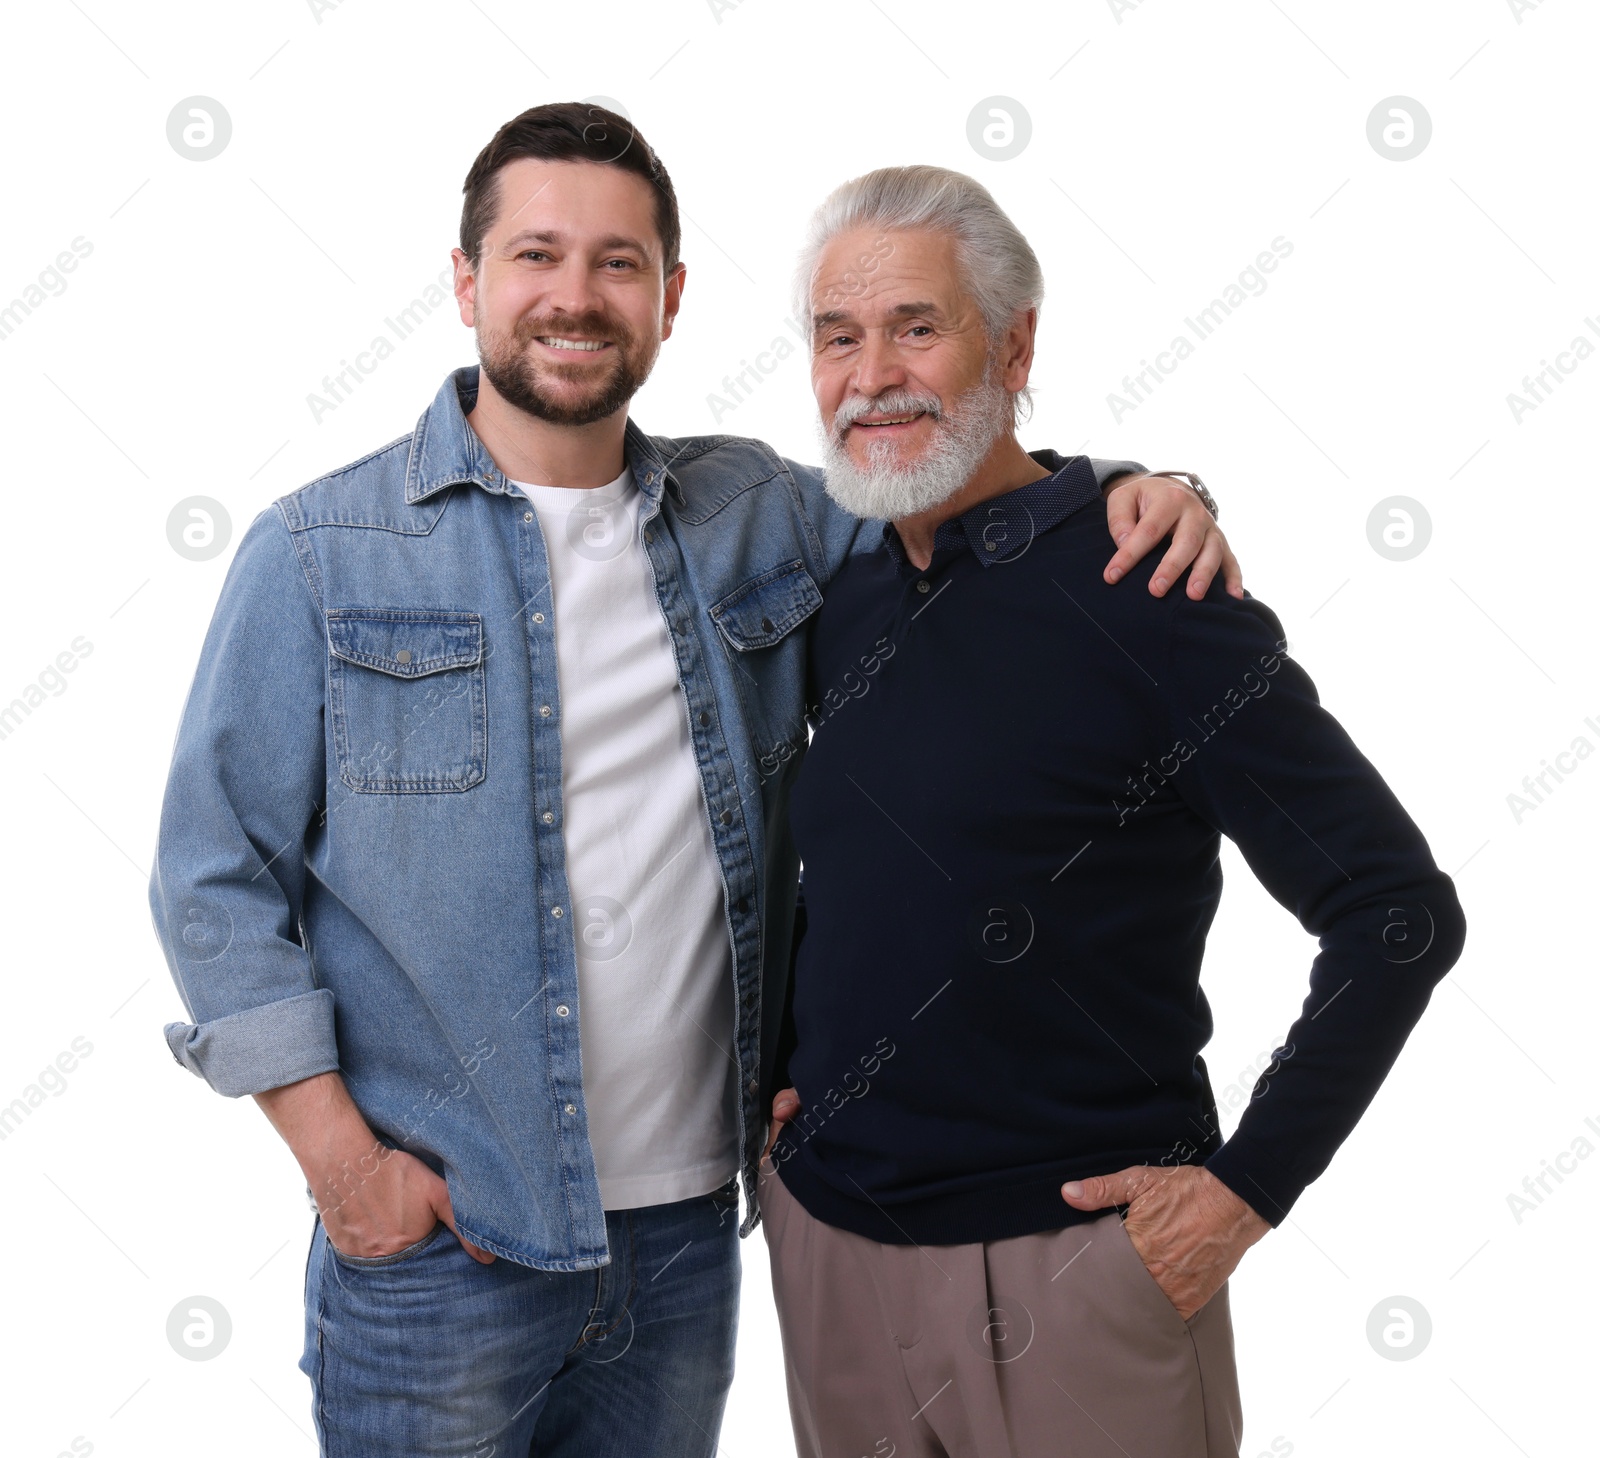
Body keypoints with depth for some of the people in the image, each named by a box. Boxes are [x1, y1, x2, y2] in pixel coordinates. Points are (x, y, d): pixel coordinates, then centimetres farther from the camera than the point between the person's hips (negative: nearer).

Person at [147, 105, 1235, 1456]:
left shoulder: (759, 516, 3)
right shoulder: (321, 553, -5)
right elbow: (219, 876, -4)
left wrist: (1132, 485, -7)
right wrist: (340, 1157, -10)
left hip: (693, 1225, 4)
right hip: (435, 1242, -3)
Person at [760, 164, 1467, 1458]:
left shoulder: (1147, 594, -14)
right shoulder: (840, 604, 4)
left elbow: (1401, 911, -13)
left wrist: (1248, 1185, -14)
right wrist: (785, 1063, 8)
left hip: (1065, 1256, -5)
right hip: (824, 1232, 6)